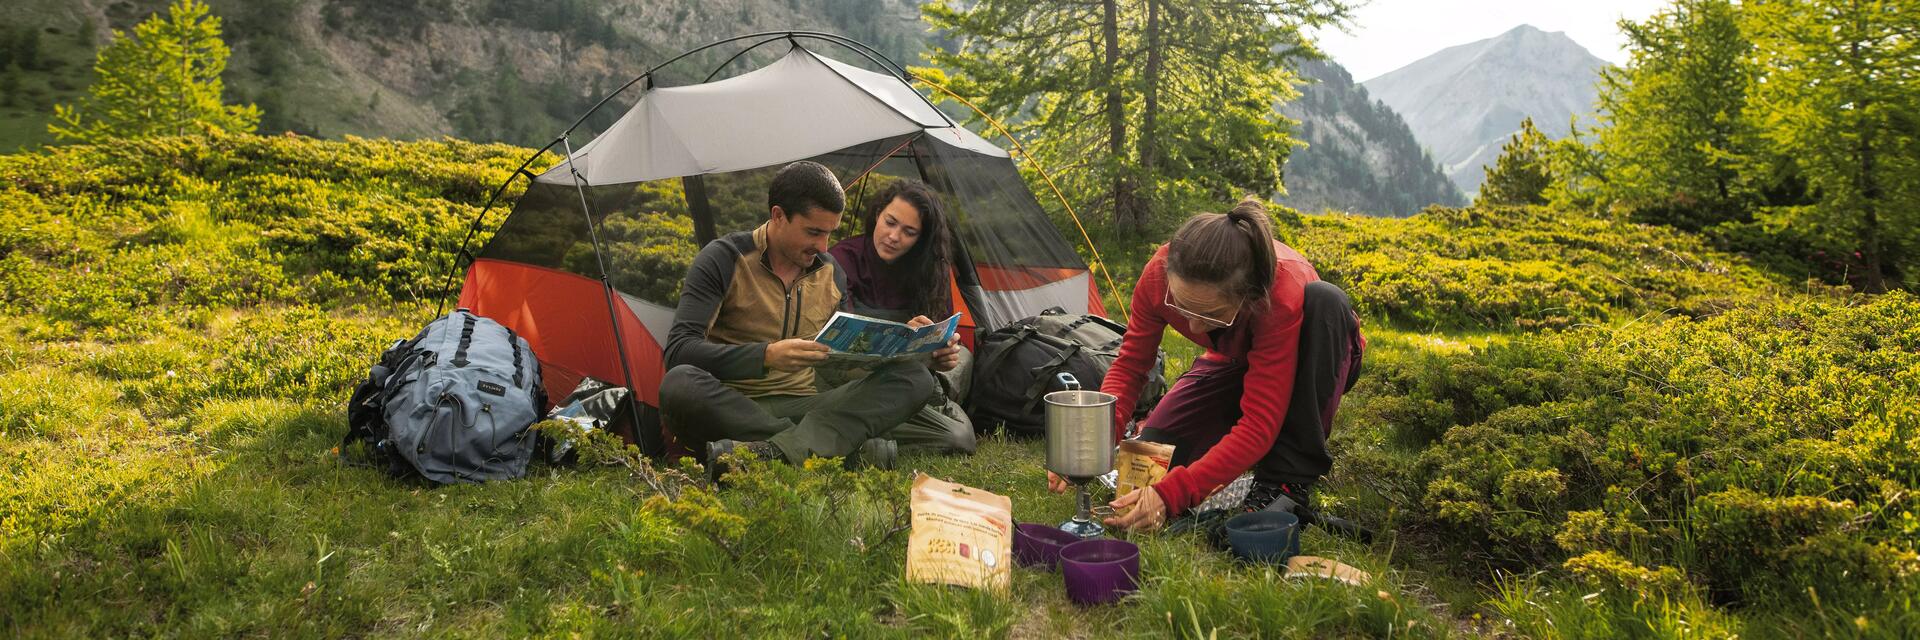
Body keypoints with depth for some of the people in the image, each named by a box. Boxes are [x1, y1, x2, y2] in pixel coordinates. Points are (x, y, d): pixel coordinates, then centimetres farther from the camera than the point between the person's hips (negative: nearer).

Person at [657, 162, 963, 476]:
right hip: (732, 410, -4)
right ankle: (846, 448, -39)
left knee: (914, 378, -16)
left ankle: (775, 450, -38)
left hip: (801, 407, 4)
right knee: (680, 384, -38)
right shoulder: (724, 259, -7)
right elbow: (679, 350, -16)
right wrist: (766, 356, -31)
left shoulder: (831, 273, 10)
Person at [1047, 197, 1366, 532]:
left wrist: (1171, 494, -51)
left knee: (1325, 299, -38)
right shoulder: (1160, 273, -31)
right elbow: (1129, 364, -18)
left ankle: (1289, 477, -27)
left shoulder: (1284, 292, -42)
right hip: (1233, 363, 3)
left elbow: (1258, 426, -42)